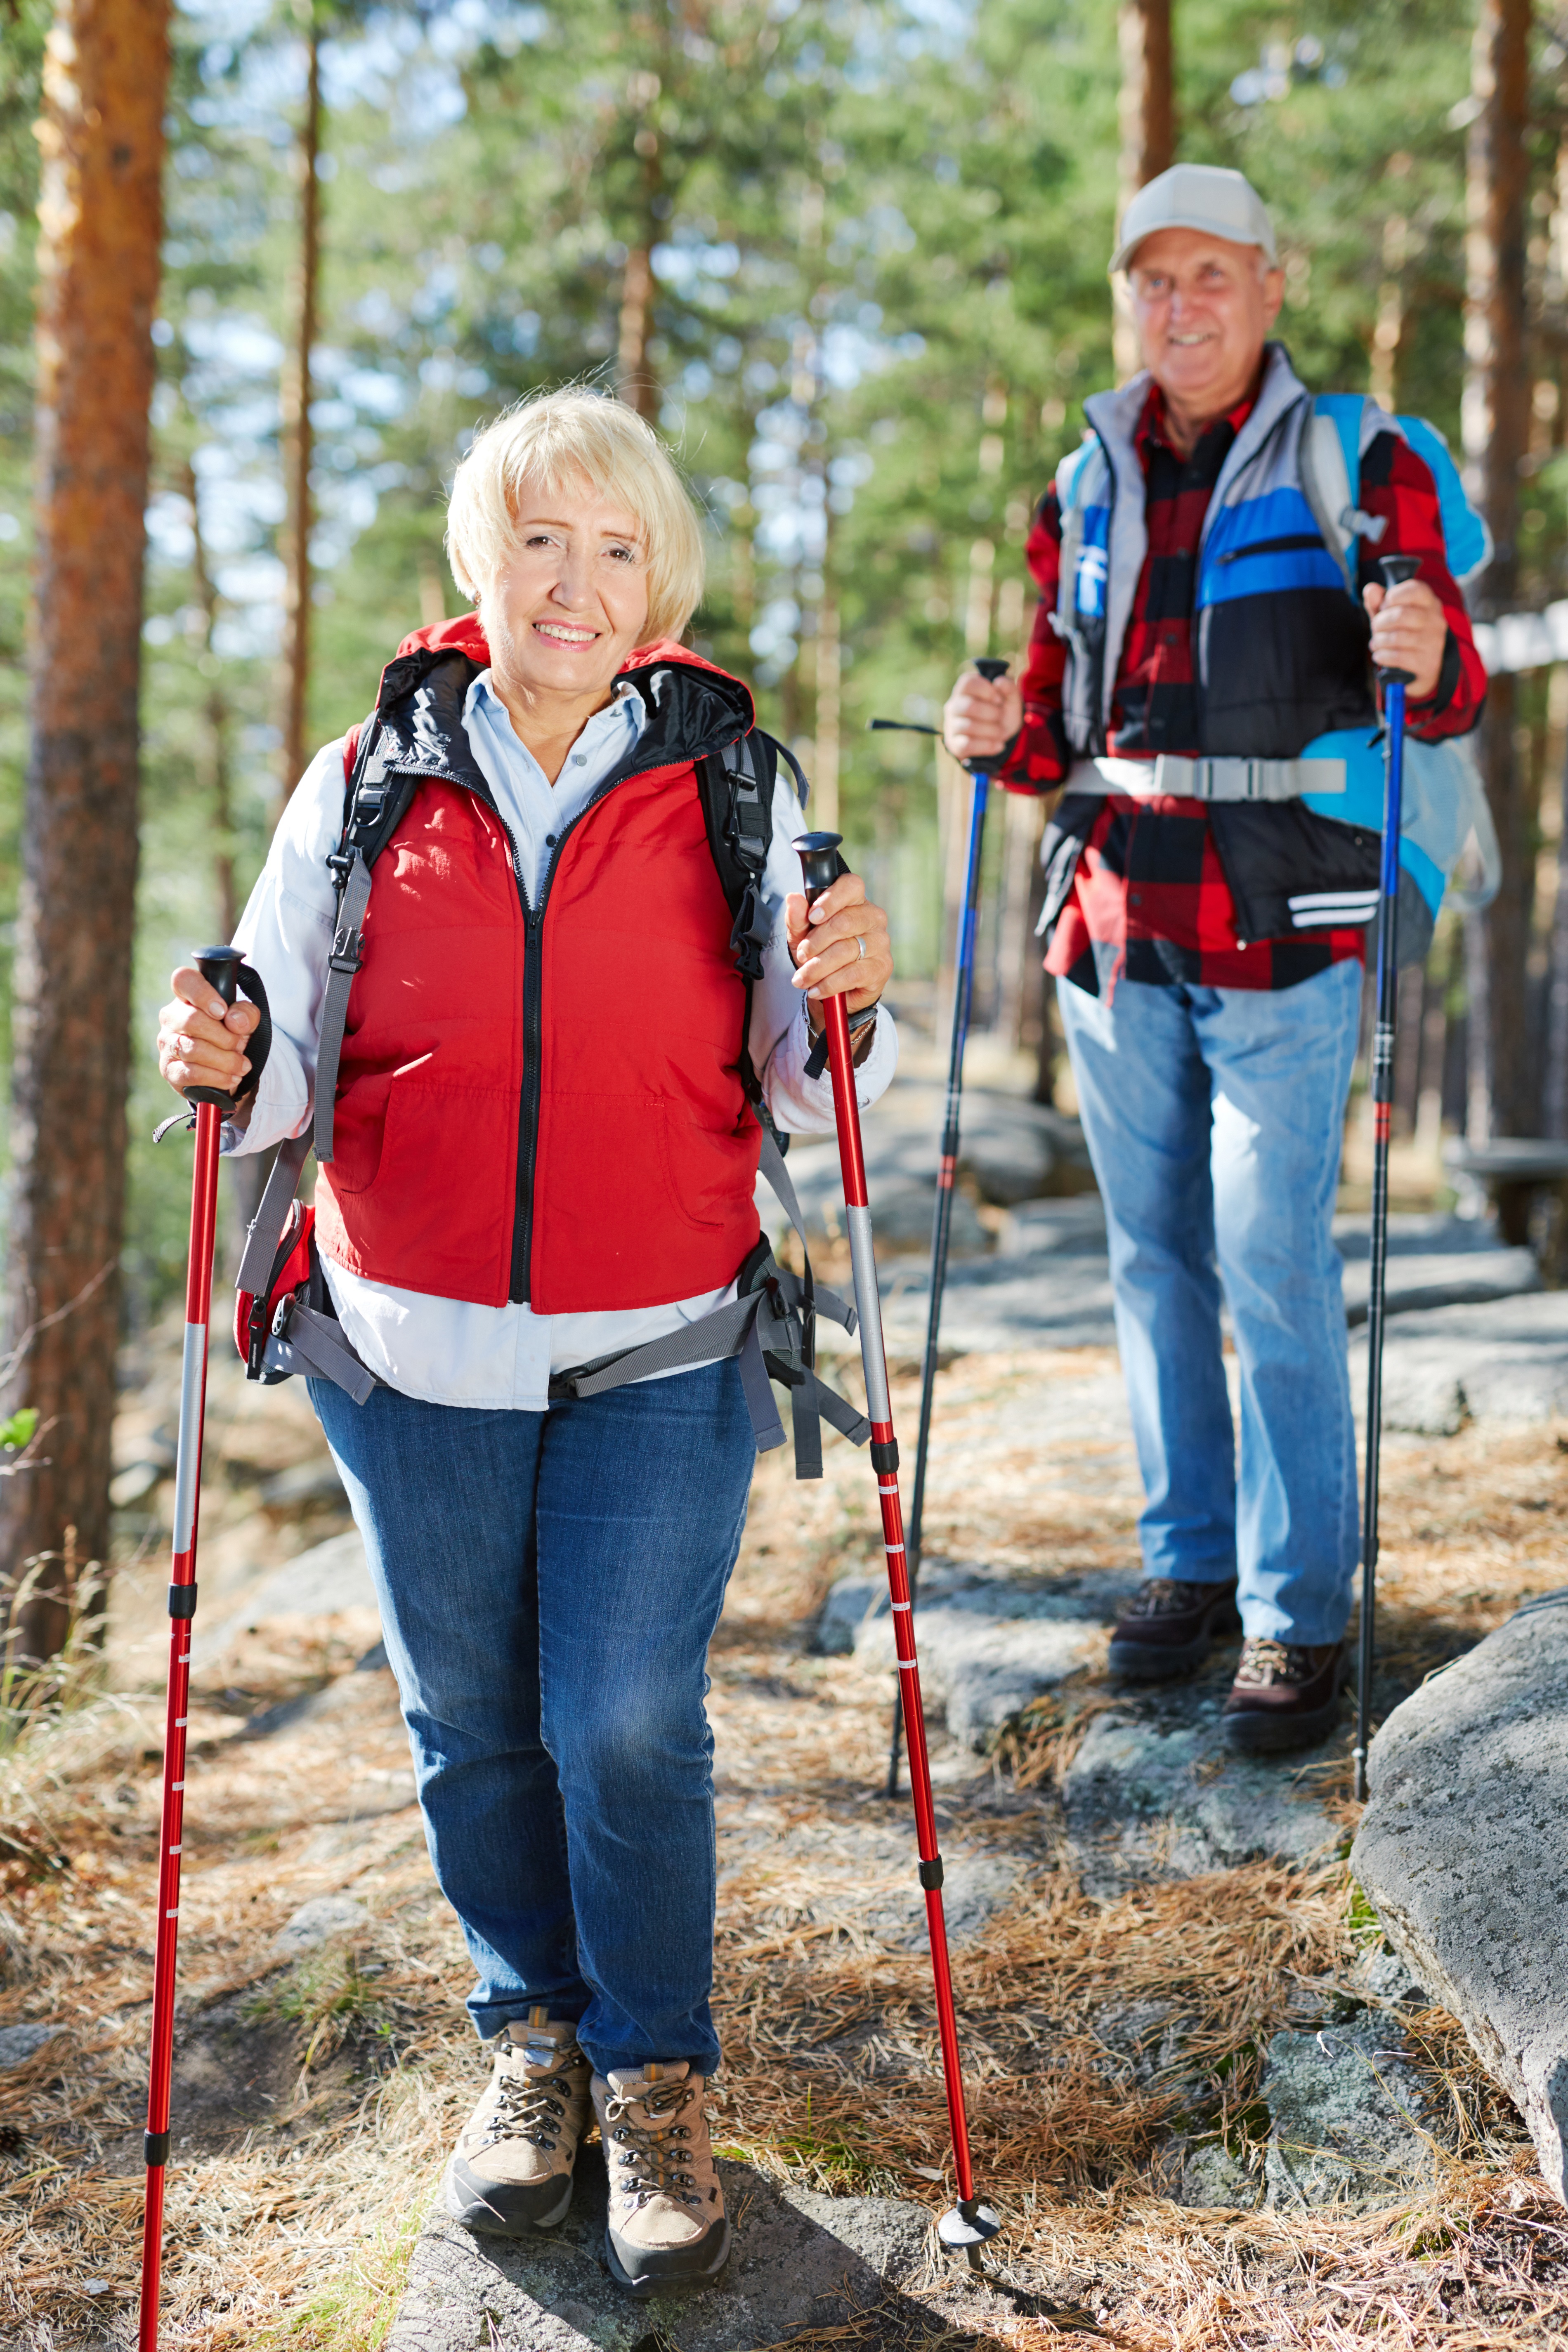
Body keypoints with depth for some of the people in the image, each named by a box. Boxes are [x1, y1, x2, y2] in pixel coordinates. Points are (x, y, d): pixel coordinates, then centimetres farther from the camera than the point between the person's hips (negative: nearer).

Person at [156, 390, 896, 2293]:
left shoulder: (731, 790, 2)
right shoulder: (367, 785, 3)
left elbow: (800, 1095, 4)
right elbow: (289, 1065, 6)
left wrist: (844, 1009, -17)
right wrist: (225, 1064, -16)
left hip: (661, 1354, -1)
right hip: (415, 1350, 2)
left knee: (627, 1725, -4)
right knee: (470, 1723, 11)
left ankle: (656, 2077, 19)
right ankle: (530, 2037, 34)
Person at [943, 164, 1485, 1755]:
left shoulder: (1357, 463, 0)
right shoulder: (1089, 488, 13)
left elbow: (1445, 696, -1)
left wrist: (1431, 661, -24)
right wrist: (1005, 734, -2)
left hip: (1281, 930, -5)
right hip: (1114, 921, 5)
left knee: (1272, 1269, -5)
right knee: (1152, 1255, 10)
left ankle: (1298, 1615, 6)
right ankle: (1189, 1560, 24)